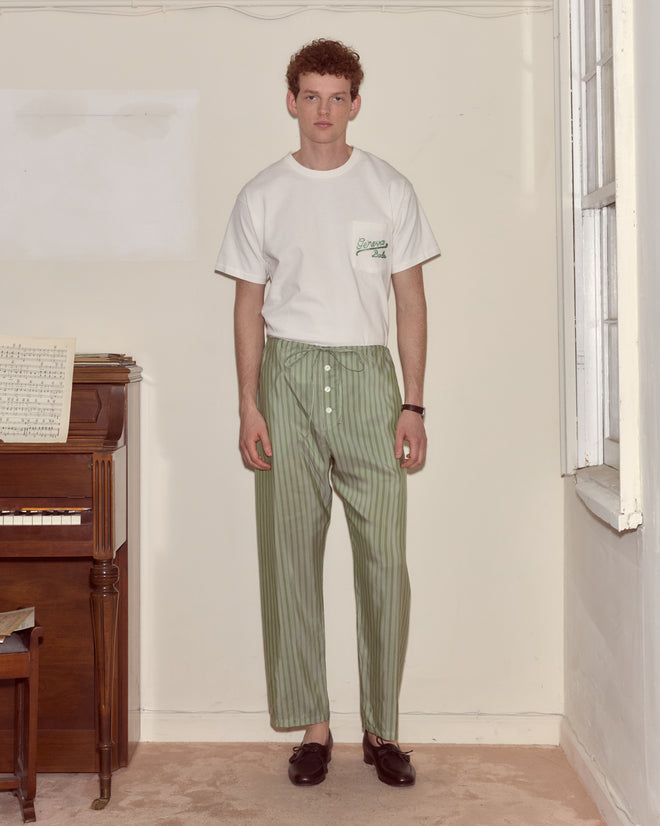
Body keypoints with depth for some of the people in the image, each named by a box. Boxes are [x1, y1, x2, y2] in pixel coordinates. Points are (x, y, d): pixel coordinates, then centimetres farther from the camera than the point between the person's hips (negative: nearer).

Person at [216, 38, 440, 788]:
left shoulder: (389, 190, 6)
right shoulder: (262, 196, 7)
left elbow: (410, 302, 6)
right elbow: (249, 306, 7)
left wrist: (413, 404, -1)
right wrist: (249, 407, -2)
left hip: (367, 375, 0)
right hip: (289, 375, 1)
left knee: (385, 556, -3)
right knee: (290, 555, 1)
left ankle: (382, 728, 10)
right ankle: (311, 725, 13)